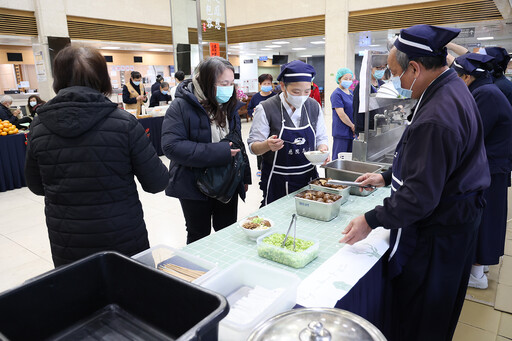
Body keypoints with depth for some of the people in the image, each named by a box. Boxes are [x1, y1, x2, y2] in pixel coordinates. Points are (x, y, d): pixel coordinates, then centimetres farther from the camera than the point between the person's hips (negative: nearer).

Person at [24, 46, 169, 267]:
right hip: (123, 241, -2)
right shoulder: (123, 122, -15)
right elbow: (157, 182, -10)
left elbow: (37, 186, 8)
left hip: (66, 248, 3)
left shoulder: (39, 126, -6)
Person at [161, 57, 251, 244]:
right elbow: (171, 146, -25)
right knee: (199, 237, 12)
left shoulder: (230, 105, 5)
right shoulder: (182, 106, -15)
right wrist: (218, 153, -27)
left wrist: (245, 176, 13)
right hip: (195, 187, -4)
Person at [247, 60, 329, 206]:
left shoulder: (314, 106, 2)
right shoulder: (266, 109, -12)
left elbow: (321, 138, 11)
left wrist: (322, 148, -11)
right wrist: (268, 145, -30)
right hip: (277, 182, -4)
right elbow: (253, 147, -9)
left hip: (308, 177, 4)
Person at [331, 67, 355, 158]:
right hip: (341, 132, -8)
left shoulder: (351, 93, 15)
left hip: (352, 132, 8)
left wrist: (355, 127, 8)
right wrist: (352, 126, -11)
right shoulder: (336, 94, -11)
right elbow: (341, 114, -18)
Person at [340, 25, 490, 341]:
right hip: (458, 218, 11)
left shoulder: (435, 119, -30)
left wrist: (371, 221, -21)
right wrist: (387, 177, 16)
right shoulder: (454, 88, 5)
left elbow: (421, 196, -29)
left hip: (436, 230, -11)